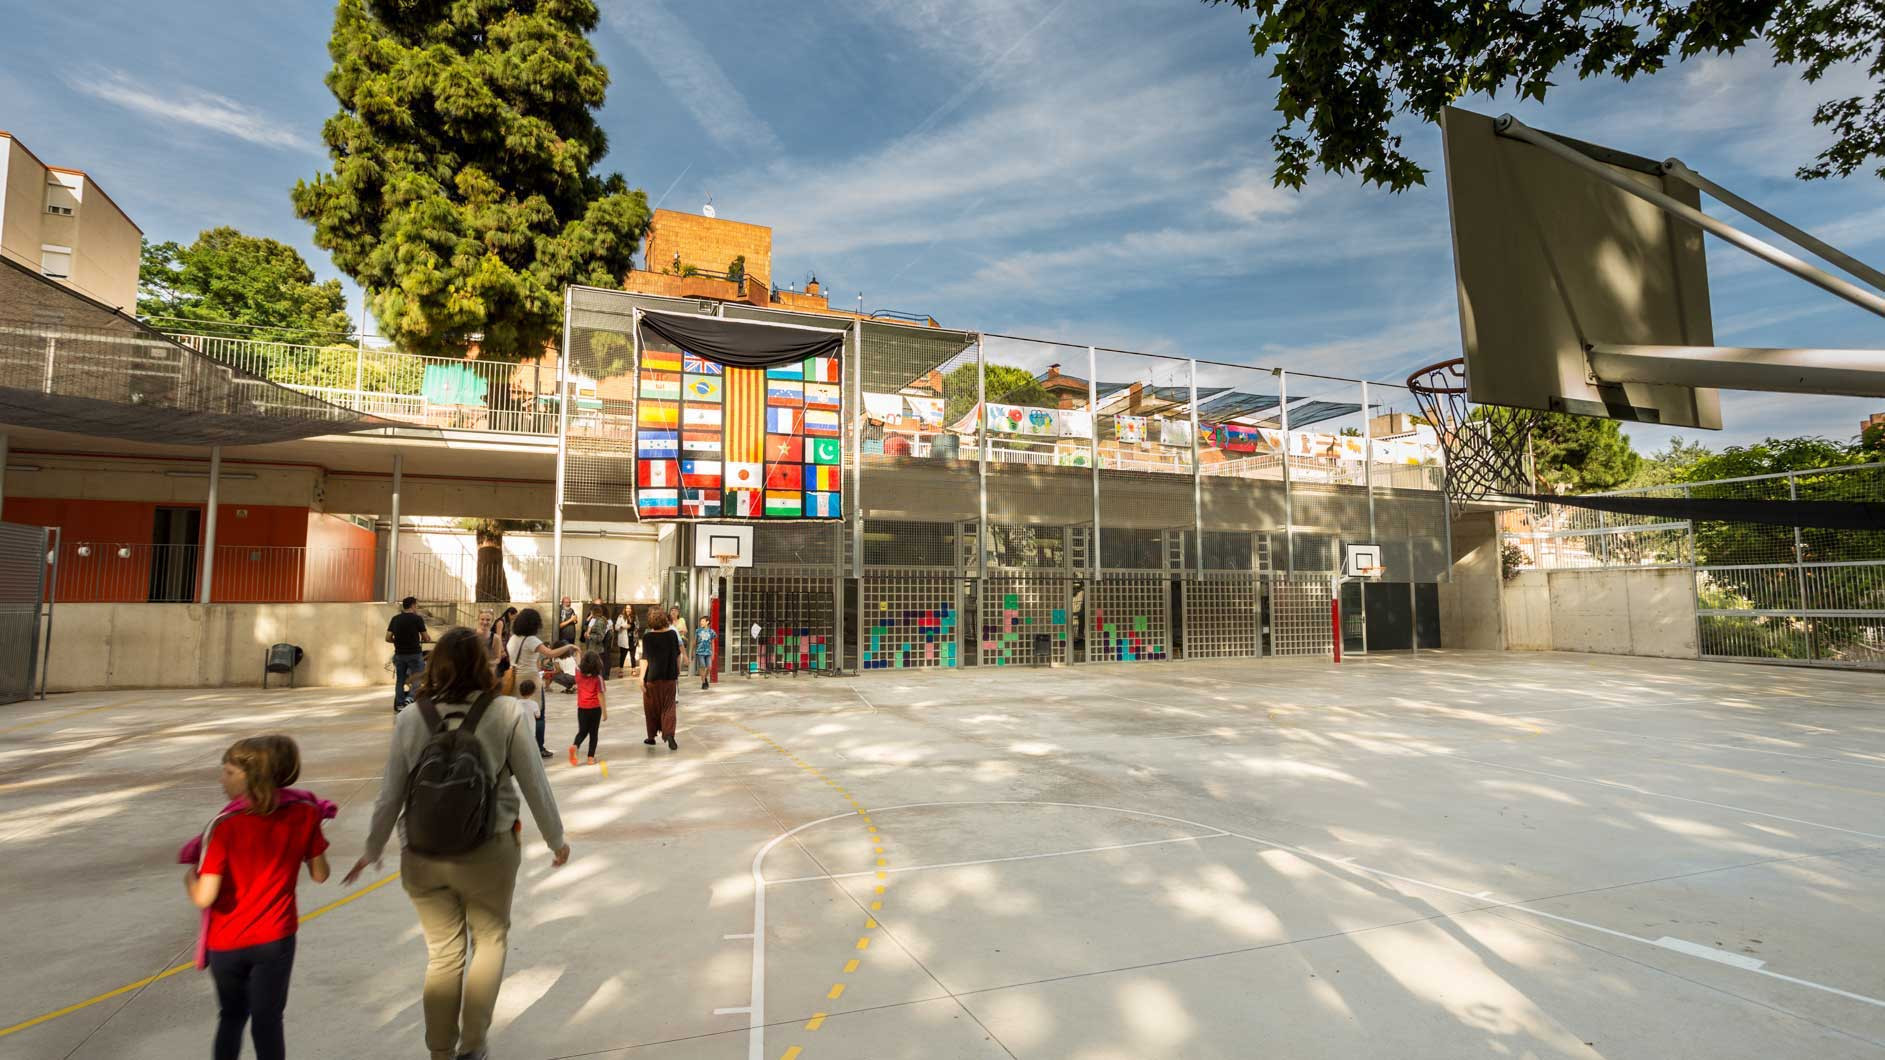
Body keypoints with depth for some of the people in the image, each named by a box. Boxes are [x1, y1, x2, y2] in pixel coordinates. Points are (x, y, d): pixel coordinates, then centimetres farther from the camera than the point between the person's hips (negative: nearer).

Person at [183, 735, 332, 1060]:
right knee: (268, 1021, 13)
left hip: (227, 943, -1)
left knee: (231, 1017, 23)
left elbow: (204, 897, -21)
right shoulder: (304, 813, -12)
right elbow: (320, 875, -3)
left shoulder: (225, 825, -20)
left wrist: (189, 875, 0)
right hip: (276, 939, 1)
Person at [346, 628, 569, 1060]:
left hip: (422, 856, 2)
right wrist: (556, 839, 6)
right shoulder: (506, 713, -13)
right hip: (487, 851, -2)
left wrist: (373, 849, 20)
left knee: (443, 954, 19)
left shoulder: (411, 719, -5)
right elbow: (534, 783, -8)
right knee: (491, 940, 22)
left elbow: (390, 794, 2)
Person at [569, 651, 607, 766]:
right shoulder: (598, 677, -14)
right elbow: (600, 695, -14)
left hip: (582, 708, 3)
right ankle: (591, 757, 8)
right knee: (593, 733, 9)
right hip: (595, 708, -3)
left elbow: (577, 665, 21)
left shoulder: (579, 673, -3)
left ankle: (574, 746, -13)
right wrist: (605, 711, -9)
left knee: (582, 731, 16)